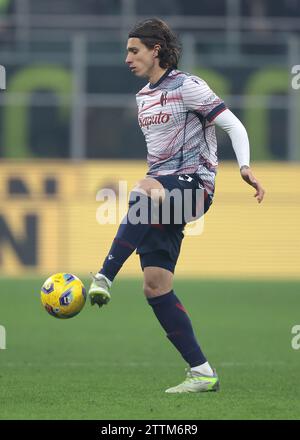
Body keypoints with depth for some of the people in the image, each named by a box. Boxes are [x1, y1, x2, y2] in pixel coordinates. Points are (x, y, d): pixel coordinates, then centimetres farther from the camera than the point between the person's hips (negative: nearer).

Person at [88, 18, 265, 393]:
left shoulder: (187, 87, -5)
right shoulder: (143, 97, 19)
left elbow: (233, 125, -10)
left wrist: (244, 167, -25)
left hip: (193, 183, -8)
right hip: (161, 189, 8)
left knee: (143, 190, -41)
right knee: (155, 286, -4)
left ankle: (103, 281, -48)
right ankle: (202, 373, -1)